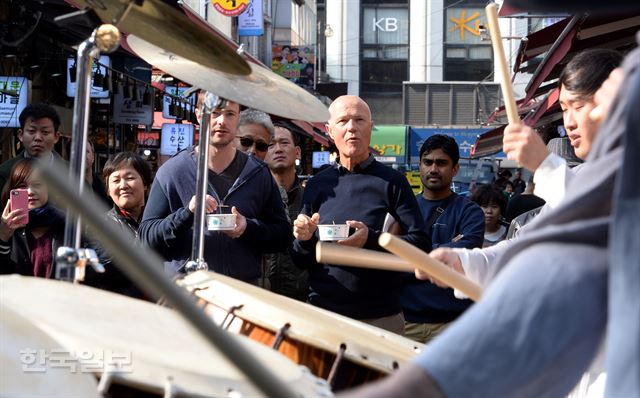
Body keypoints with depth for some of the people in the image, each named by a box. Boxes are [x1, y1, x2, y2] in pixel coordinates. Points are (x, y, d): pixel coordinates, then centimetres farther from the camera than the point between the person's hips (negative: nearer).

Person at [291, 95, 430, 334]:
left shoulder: (392, 182, 0)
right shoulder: (317, 186, 9)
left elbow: (422, 246, -7)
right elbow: (300, 261, 15)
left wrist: (372, 239, -21)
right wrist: (304, 239, -7)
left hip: (381, 318, -2)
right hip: (322, 315, 3)